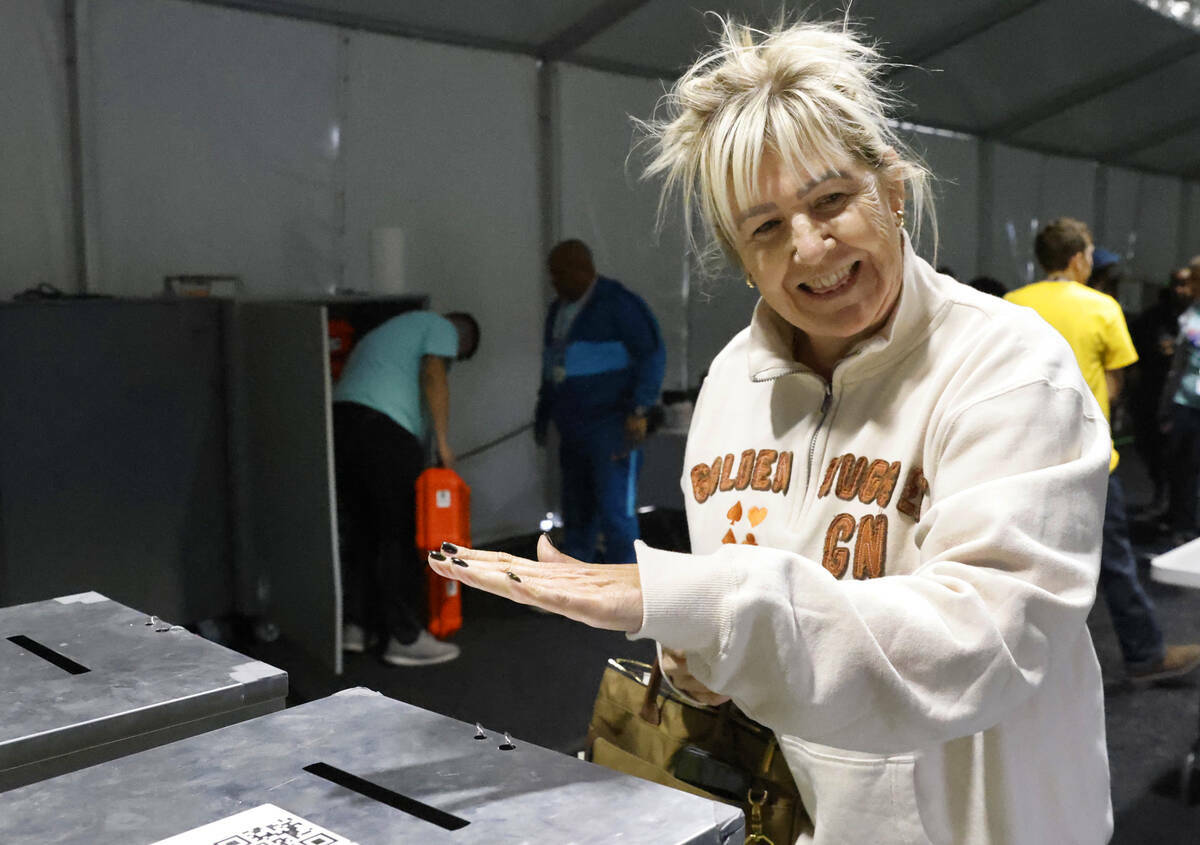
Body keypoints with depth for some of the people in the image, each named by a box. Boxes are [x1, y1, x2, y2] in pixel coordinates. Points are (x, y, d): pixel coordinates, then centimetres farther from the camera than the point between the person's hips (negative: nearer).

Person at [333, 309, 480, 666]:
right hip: (383, 431, -9)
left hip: (340, 420, 9)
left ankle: (356, 625, 21)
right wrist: (443, 442, -6)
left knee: (361, 531, 16)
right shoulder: (441, 328, 11)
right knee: (401, 536, -3)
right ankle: (405, 638, 0)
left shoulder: (392, 330, 36)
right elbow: (433, 375, -8)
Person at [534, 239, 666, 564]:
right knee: (577, 510, 11)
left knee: (615, 509, -10)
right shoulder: (560, 309, 14)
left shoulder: (619, 303, -11)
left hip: (612, 425, -8)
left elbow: (652, 355, -15)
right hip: (574, 428, 8)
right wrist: (543, 412, 23)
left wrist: (638, 411, -23)